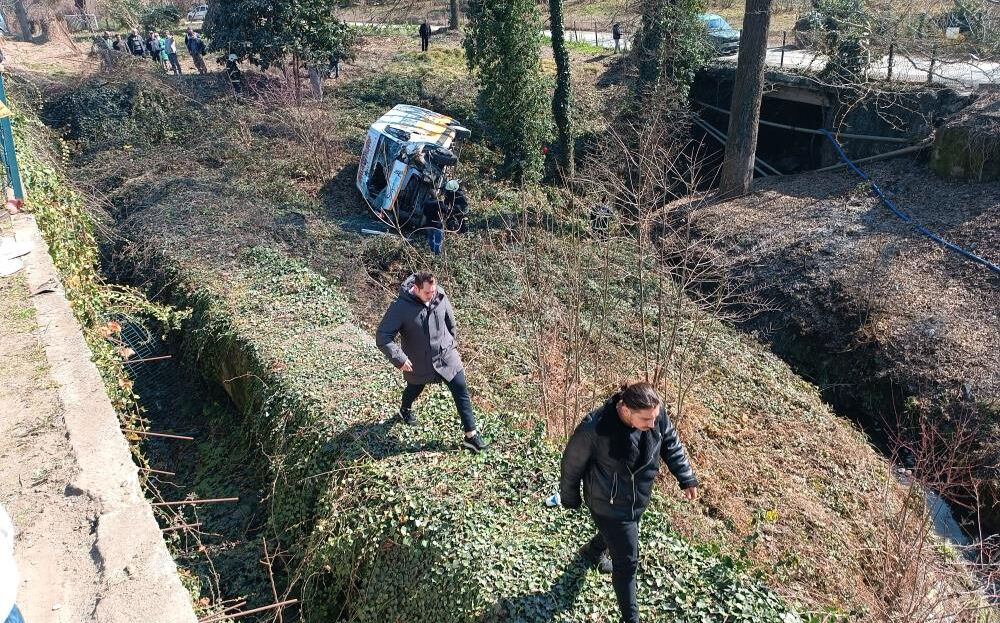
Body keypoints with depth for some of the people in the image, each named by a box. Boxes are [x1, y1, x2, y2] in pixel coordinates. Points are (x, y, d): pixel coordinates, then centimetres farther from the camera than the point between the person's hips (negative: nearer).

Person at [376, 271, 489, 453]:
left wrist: (453, 344, 13)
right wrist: (399, 359, -31)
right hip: (418, 362, -2)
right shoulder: (400, 307, -26)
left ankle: (471, 436, 4)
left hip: (446, 356, 2)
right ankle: (405, 409, 60)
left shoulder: (441, 298, -13)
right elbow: (382, 337, -25)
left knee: (462, 391, -3)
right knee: (414, 389, 25)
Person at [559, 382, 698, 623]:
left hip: (640, 499, 6)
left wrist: (687, 478, 1)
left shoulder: (656, 414, -24)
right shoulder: (594, 429, -37)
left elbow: (671, 444, -1)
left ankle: (593, 551, 66)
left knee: (617, 534, 33)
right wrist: (570, 498, -4)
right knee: (627, 562, 2)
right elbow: (572, 464, -18)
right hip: (608, 505, -6)